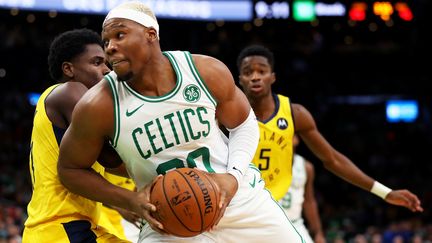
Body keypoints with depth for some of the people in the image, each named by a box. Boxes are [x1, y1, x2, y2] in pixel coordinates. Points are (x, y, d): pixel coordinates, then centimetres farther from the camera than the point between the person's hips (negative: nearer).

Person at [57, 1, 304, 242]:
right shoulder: (99, 106, -18)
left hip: (239, 195, 2)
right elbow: (70, 169, -5)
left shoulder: (207, 72, -13)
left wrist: (233, 176, -15)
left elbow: (244, 124, 4)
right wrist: (130, 201, -18)